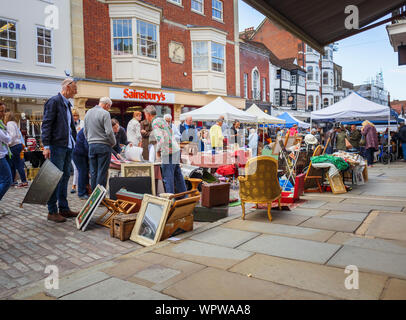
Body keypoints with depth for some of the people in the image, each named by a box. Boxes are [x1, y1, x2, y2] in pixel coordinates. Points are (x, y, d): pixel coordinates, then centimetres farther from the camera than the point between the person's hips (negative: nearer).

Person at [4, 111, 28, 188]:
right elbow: (19, 135, 19)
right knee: (12, 164, 14)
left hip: (14, 146, -9)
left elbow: (13, 135, -19)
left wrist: (9, 144, -14)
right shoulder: (14, 123, 20)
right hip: (18, 145, 9)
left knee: (18, 165, -7)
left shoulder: (9, 123, -8)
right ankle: (11, 181, 21)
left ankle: (24, 182, -5)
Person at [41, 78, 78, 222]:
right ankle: (52, 212, 3)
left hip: (68, 146, 9)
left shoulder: (67, 104, 19)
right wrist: (46, 146, -18)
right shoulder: (54, 101, -7)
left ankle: (64, 208, 20)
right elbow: (46, 124, -13)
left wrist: (74, 142, 15)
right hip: (57, 146, -9)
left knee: (65, 177, 12)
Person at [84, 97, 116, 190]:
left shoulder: (88, 113, 13)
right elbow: (109, 131, -15)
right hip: (103, 145, -7)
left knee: (93, 171, 11)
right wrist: (113, 143, -1)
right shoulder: (105, 113, -10)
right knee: (102, 172, -2)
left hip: (91, 145, 7)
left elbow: (85, 131, 18)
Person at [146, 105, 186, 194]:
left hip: (169, 152, -9)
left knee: (168, 177, -1)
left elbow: (161, 140, -25)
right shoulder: (161, 119, 14)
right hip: (176, 149, 9)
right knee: (177, 175, 18)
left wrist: (158, 150, -6)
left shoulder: (155, 124, -13)